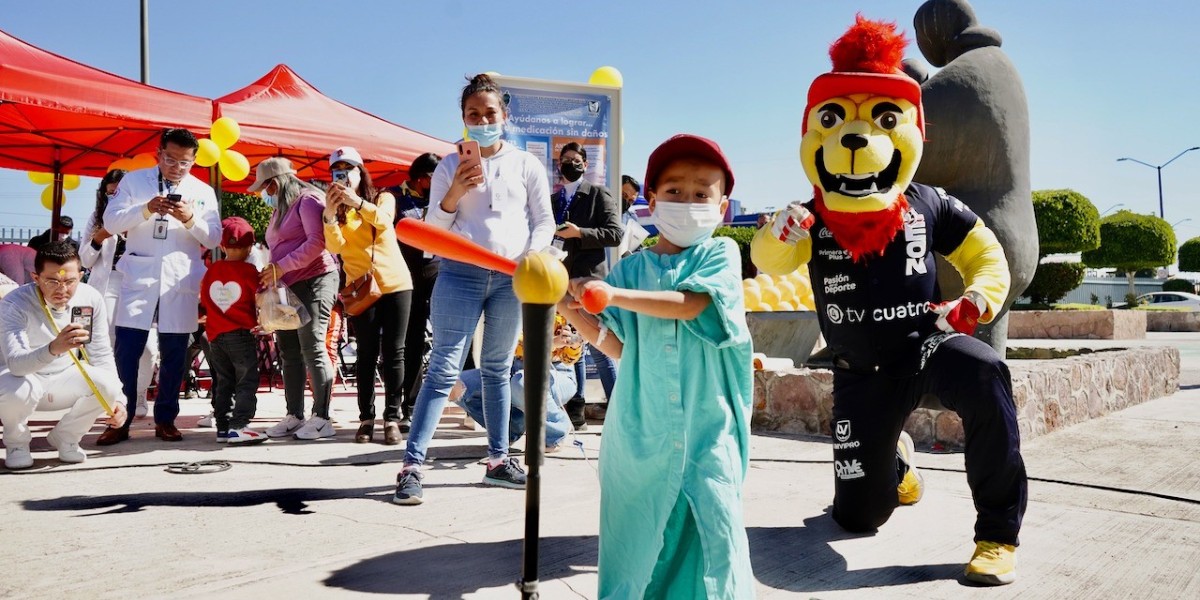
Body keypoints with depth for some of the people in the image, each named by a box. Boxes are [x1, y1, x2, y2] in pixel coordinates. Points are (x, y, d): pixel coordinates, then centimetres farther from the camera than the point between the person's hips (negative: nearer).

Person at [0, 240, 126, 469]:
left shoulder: (91, 299, -14)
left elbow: (101, 356, -7)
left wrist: (115, 398, -18)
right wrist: (53, 349, -59)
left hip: (65, 379, 3)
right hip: (23, 376, -3)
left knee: (106, 384, -26)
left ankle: (65, 438, 4)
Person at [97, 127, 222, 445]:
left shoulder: (203, 192, 10)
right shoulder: (133, 180, 8)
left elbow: (214, 238, 5)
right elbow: (111, 221, 0)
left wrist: (191, 219, -14)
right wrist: (146, 209, -16)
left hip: (181, 279, 1)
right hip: (139, 275, -1)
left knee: (174, 353, 5)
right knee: (126, 350, -3)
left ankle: (165, 420, 15)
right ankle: (120, 421, 6)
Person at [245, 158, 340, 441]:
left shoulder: (307, 200, -6)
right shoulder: (280, 209, 24)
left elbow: (317, 241, -18)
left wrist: (282, 267, -19)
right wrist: (270, 274, 11)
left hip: (314, 281, -10)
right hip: (286, 287, 10)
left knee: (312, 349, -11)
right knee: (288, 352, 6)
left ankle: (321, 418, -6)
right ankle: (294, 415, 11)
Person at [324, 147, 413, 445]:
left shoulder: (383, 198, 8)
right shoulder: (336, 208, 8)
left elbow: (383, 220, -16)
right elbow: (335, 246, -9)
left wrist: (357, 201, -33)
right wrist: (329, 217, -27)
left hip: (396, 284, 0)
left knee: (393, 352, -1)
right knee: (366, 353, 0)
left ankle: (392, 418, 2)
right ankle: (366, 418, 3)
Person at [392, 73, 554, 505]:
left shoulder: (527, 165, 9)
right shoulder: (450, 166, 8)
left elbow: (544, 222, 10)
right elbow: (432, 229, 4)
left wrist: (530, 259, -7)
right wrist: (454, 194, -13)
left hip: (511, 277, 2)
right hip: (460, 274, -1)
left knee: (498, 370, 11)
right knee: (444, 369, -7)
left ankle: (498, 460, 19)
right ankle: (411, 466, -6)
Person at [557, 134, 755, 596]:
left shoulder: (720, 254, 0)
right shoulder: (631, 267, 7)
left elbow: (689, 304, -18)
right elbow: (620, 347, 7)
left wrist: (615, 295, -21)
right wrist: (575, 315, -7)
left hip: (706, 425, -2)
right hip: (641, 428, 3)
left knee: (715, 524, -2)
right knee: (636, 527, 9)